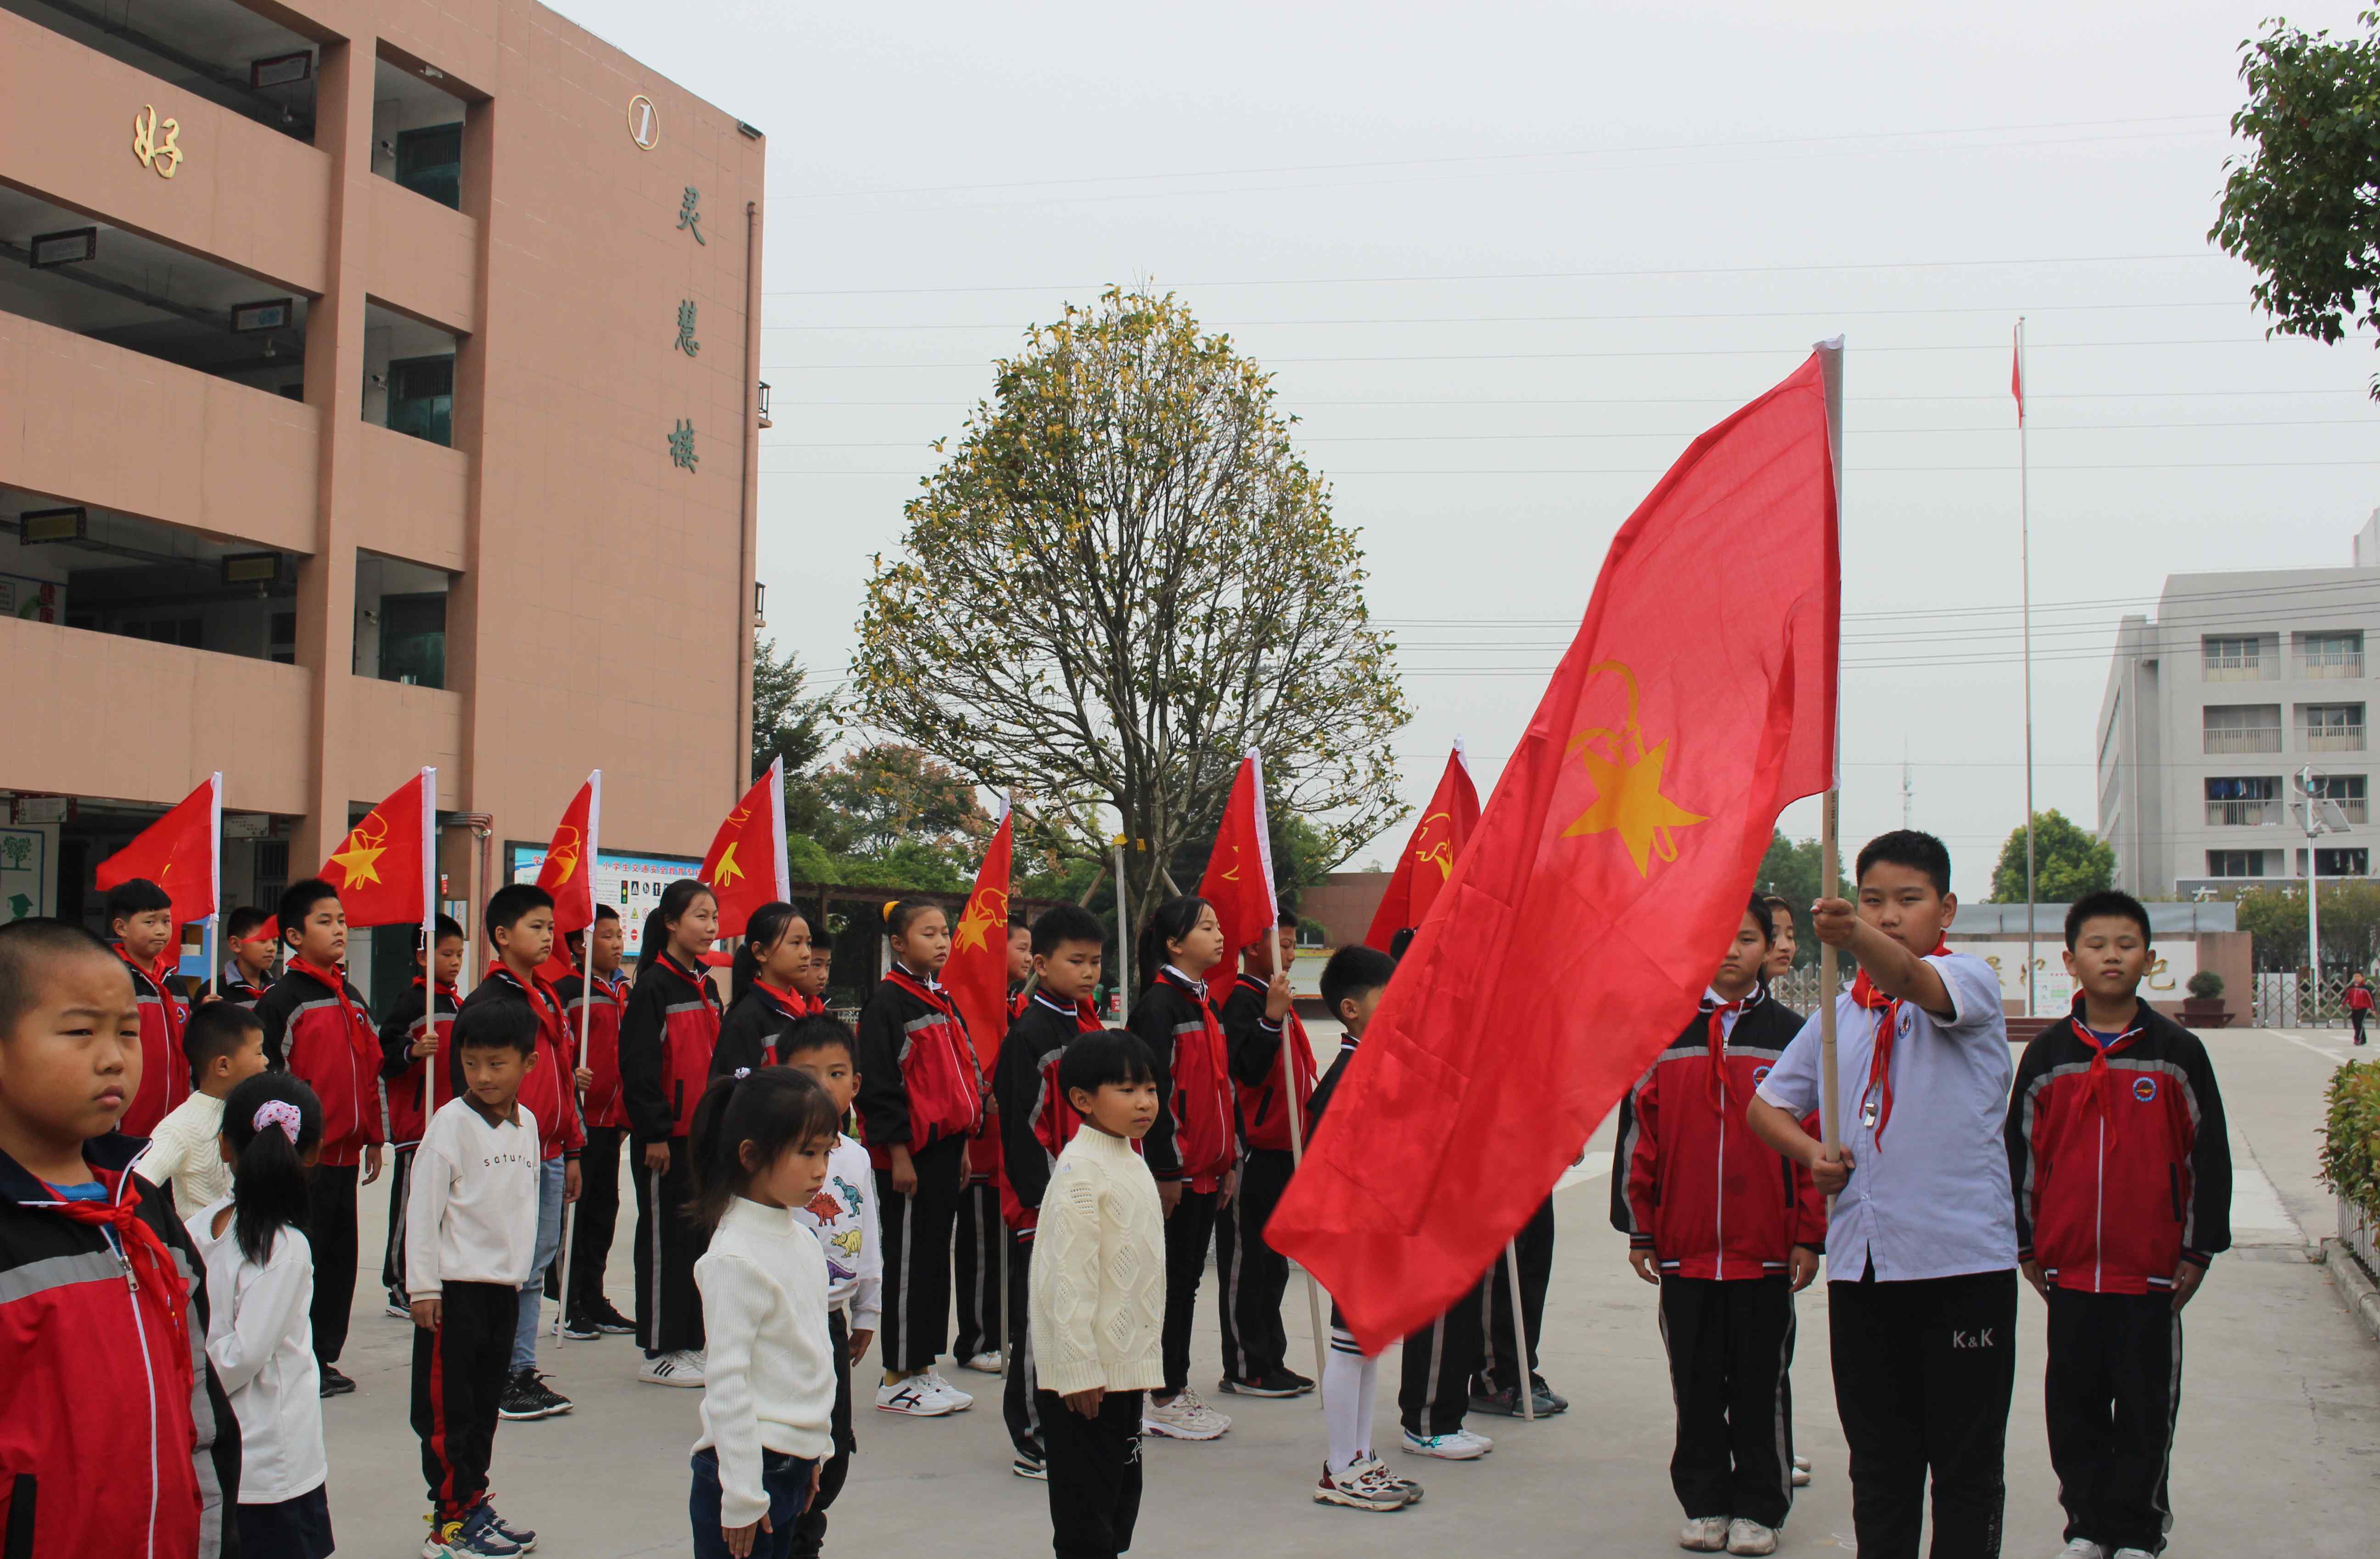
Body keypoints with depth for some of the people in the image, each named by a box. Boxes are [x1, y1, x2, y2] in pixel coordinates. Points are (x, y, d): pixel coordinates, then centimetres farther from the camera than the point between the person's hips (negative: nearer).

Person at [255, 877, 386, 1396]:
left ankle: (323, 1355, 21)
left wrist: (374, 1139, 18)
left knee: (340, 1254, 11)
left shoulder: (352, 999, 14)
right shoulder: (280, 1000, -8)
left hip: (345, 1153, 7)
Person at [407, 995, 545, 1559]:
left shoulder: (527, 1123, 8)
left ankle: (472, 1504, 24)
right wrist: (422, 1286, -12)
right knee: (446, 1407, -1)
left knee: (485, 1403, 14)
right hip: (456, 1286, -6)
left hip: (505, 1285, 6)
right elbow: (423, 1208, -11)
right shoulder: (452, 1121, -11)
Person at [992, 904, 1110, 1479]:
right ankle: (1034, 1443, 10)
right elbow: (1022, 1126, -18)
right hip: (1045, 1208, -8)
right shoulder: (1028, 1035, -14)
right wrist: (1044, 1198, -19)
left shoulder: (1090, 1027, 11)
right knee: (1038, 1322, 1)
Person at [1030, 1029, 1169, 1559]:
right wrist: (1078, 1369, -21)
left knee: (1122, 1490, 16)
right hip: (1089, 1370, -9)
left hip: (1128, 1363, 9)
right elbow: (1068, 1277, -20)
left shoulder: (1130, 1161, 12)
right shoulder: (1081, 1169, -17)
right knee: (1086, 1502, -2)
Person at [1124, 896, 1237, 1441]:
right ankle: (1163, 1401, 6)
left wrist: (1228, 1161, 18)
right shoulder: (1158, 1003, -13)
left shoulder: (1203, 1003, 14)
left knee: (1189, 1278, 13)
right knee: (1171, 1281, -2)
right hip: (1175, 1170, -9)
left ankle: (1178, 1389, 21)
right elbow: (1153, 1089, -18)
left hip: (1206, 1170, 9)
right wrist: (1165, 1170, -19)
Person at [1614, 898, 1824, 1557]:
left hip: (1766, 1250, -1)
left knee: (1762, 1384, 7)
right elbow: (1638, 1137, 7)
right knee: (1696, 1384, 10)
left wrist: (1810, 1237, -1)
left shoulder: (1792, 1038, 3)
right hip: (1683, 1248, 1)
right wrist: (1639, 1230, 4)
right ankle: (1706, 1502, 22)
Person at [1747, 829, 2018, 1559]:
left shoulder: (1970, 980, -3)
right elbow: (1766, 1103, 20)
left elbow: (1913, 981, -28)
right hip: (1861, 1259, 5)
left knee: (1967, 1463, 3)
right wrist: (1812, 1154, -1)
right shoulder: (1840, 1012, 13)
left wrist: (1856, 940, -49)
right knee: (1878, 1460, 13)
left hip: (1963, 1258, -5)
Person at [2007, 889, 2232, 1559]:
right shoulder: (2047, 1054, 3)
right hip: (2068, 1269, 2)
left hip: (2152, 1271, -2)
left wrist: (2198, 1250, -1)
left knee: (2146, 1404, 7)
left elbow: (2209, 1156, 1)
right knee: (2074, 1402, 10)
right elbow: (2020, 1153, 8)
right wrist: (2025, 1246, 7)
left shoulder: (2177, 1052, -1)